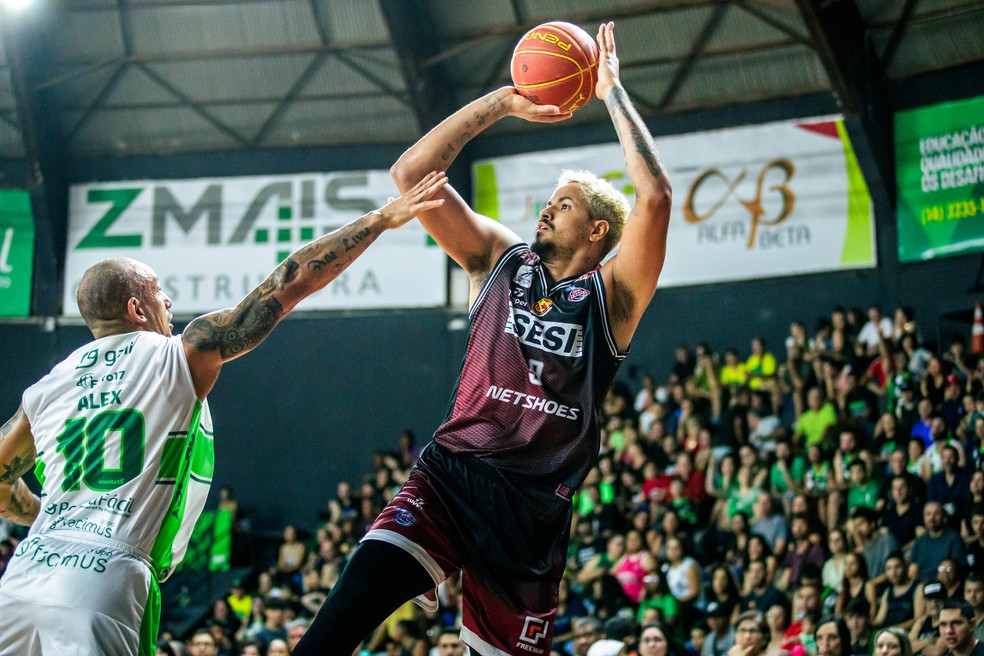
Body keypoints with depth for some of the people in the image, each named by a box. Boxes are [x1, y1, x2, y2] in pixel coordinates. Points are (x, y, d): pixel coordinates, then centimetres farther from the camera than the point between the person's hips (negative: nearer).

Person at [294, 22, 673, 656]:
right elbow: (411, 171, 6)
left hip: (534, 504, 0)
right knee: (358, 595, -25)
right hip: (450, 475, 1)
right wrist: (503, 102, 4)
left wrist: (613, 91, -3)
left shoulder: (612, 295, 6)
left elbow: (656, 197, -11)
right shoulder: (500, 258, 13)